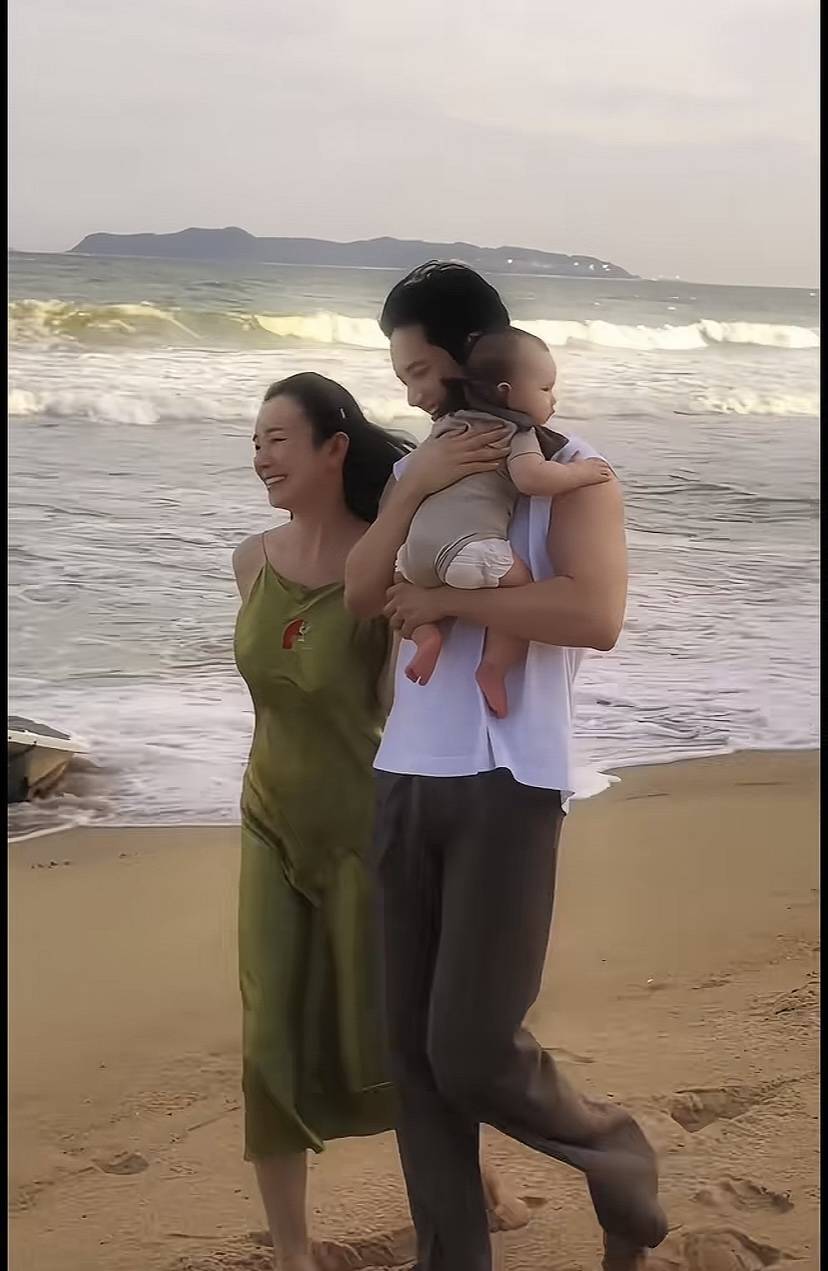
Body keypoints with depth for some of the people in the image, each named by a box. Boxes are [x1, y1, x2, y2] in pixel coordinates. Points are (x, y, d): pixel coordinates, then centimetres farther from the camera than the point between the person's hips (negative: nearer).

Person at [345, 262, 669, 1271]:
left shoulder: (570, 471, -2)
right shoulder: (418, 472, 15)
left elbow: (595, 615, -19)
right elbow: (361, 595, 0)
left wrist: (443, 600, -12)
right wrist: (423, 479, -9)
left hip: (507, 786, -6)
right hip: (405, 781, 6)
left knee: (472, 1054, -8)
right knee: (413, 1050, 7)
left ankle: (618, 1157, 21)